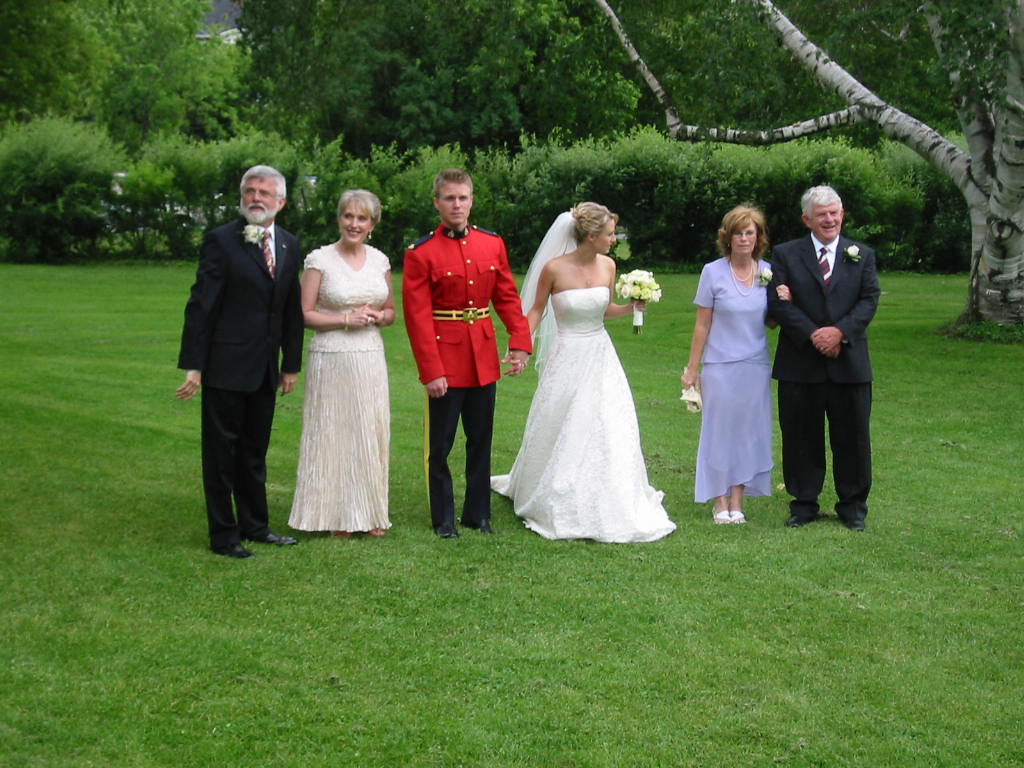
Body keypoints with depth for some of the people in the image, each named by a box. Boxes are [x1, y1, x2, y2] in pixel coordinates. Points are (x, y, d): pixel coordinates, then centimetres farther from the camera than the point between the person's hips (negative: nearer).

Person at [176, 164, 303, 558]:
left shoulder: (289, 245, 9)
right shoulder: (221, 240, -8)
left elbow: (293, 309, 13)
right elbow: (201, 305, -10)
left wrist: (291, 363, 11)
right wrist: (193, 365, -14)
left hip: (265, 369, 6)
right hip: (226, 366, -6)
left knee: (255, 452, 16)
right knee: (221, 452, 4)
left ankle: (254, 525, 27)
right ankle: (223, 533, 12)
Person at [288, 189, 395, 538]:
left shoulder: (380, 260, 8)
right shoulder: (320, 260, -5)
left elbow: (391, 311, 17)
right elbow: (304, 314, -6)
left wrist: (376, 316, -4)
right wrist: (346, 319, -15)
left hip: (370, 360, 4)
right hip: (331, 361, -4)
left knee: (371, 433, 6)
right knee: (333, 432, 1)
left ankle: (369, 513, 16)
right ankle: (336, 515, 10)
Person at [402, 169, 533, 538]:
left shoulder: (493, 244, 6)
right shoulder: (421, 254, -8)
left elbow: (507, 298, 9)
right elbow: (417, 317, -10)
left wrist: (520, 342, -4)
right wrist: (431, 371, -16)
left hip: (484, 359, 4)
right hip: (445, 361, -4)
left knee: (481, 441, 12)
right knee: (441, 445, 4)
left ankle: (478, 515, 24)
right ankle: (444, 519, 17)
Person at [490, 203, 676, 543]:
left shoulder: (607, 266, -1)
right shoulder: (554, 269, -14)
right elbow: (536, 310, -2)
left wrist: (632, 307, -3)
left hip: (601, 356, 4)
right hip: (568, 358, -4)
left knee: (612, 433, 2)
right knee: (560, 436, 6)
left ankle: (613, 507, 17)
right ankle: (558, 506, 26)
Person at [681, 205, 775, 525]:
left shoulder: (768, 272, 3)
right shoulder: (713, 272, -4)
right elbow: (703, 324, -2)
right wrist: (692, 367, -1)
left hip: (756, 366, 3)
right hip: (720, 366, -3)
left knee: (748, 431, 6)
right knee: (720, 430, 3)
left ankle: (737, 502, 15)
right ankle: (721, 502, 12)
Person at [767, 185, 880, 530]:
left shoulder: (862, 255, 9)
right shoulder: (785, 255, 4)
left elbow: (869, 300, 0)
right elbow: (778, 302, -5)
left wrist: (840, 331, -16)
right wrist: (812, 334, -16)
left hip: (848, 361, 1)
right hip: (800, 363, -1)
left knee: (852, 437, 7)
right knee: (802, 437, 6)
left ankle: (852, 505, 20)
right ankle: (804, 503, 18)